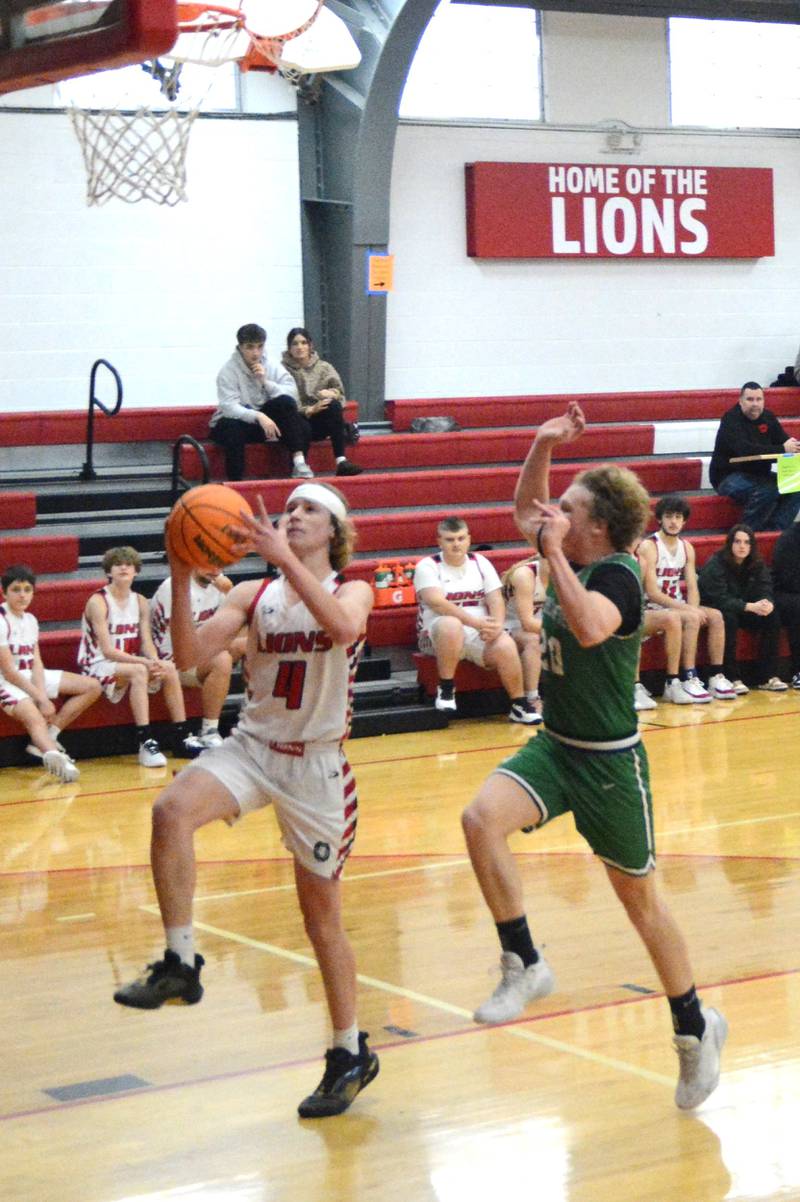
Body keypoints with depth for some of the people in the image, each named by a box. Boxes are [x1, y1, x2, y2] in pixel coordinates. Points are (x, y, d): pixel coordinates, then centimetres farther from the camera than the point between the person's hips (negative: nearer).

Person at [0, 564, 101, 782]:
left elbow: (36, 663, 2)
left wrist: (43, 695, -16)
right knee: (34, 717, -38)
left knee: (92, 687, 1)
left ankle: (47, 739, -9)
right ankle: (54, 754, -70)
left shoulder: (30, 620, 9)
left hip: (31, 677, 9)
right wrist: (40, 698, -17)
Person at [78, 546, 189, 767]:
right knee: (138, 671, -33)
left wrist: (155, 662, -21)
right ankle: (146, 744, -40)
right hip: (97, 667, -7)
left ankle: (182, 738, -10)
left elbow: (147, 642, 2)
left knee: (169, 668, -15)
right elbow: (108, 651, -19)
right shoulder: (98, 602, -12)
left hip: (130, 663, 7)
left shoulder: (140, 602, 9)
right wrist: (144, 662, -29)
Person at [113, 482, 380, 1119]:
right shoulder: (252, 595, 5)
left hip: (318, 763, -2)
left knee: (322, 914, 6)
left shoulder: (352, 591, -3)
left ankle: (351, 1053, 23)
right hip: (251, 748, 2)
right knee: (172, 811, -30)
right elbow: (189, 656, -7)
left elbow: (343, 627, -28)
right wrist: (181, 578, -19)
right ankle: (180, 963, -21)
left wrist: (285, 558, -34)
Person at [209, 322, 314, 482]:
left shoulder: (272, 366, 1)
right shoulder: (228, 370, -13)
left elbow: (292, 395, -11)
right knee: (233, 429, -40)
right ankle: (234, 481, -29)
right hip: (235, 421, -4)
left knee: (286, 402, -22)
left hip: (263, 419, 4)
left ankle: (299, 463, -25)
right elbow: (229, 407, -27)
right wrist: (258, 416, -41)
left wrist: (266, 382, -22)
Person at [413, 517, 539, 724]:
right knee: (451, 625, -38)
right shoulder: (427, 566, -4)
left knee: (506, 646, -27)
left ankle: (520, 705, -9)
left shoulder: (480, 562, 10)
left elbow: (495, 600, 4)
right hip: (437, 635, -4)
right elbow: (437, 602, -19)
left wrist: (496, 626, -19)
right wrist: (476, 622, -27)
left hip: (480, 635, 4)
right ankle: (445, 689, -21)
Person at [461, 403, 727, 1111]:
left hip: (609, 761, -7)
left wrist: (552, 551, -33)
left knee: (640, 898, 6)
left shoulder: (618, 574, -19)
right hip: (554, 746, 7)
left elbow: (589, 627, -41)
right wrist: (544, 445, 3)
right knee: (482, 820, -20)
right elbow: (526, 511, 20)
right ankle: (525, 965, -9)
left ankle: (695, 1027, 25)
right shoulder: (573, 556, 3)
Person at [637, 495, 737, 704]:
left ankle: (716, 676, -11)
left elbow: (692, 588, 6)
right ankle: (689, 680, -30)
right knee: (691, 619, -30)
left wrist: (693, 608, -16)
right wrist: (687, 609, -24)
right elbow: (652, 593, -19)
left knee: (715, 616, -13)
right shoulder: (648, 547, -12)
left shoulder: (686, 547, 10)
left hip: (678, 606, 7)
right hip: (653, 608, -7)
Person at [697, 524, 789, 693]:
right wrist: (751, 607, -38)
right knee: (729, 618, -37)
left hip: (743, 611, 6)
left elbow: (765, 591, -8)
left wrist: (768, 604, -34)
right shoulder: (716, 564, -19)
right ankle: (732, 678, -33)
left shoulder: (757, 565, 0)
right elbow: (720, 599, -28)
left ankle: (767, 676, -15)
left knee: (772, 616, -17)